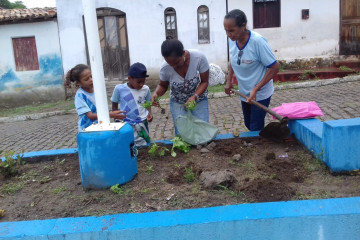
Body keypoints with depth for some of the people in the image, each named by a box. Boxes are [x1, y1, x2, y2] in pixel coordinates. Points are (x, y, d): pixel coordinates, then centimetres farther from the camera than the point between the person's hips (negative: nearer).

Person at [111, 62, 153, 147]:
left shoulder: (145, 89, -2)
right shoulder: (119, 88, -8)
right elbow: (114, 105, 6)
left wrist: (149, 113, -4)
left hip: (143, 122, 3)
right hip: (127, 124, -2)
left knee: (145, 145, 8)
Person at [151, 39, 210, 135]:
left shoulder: (199, 58, -26)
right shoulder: (165, 68, -22)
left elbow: (204, 82, -14)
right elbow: (163, 85, -1)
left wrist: (194, 97, -29)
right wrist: (156, 93, -23)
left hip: (199, 100, 0)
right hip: (177, 103, 1)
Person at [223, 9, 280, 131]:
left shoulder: (258, 41, -27)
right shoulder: (232, 40, -8)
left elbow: (275, 67, -22)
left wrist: (256, 89, -26)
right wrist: (229, 80, -1)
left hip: (260, 95, -6)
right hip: (244, 93, 6)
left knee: (256, 129, -2)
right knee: (248, 125, 21)